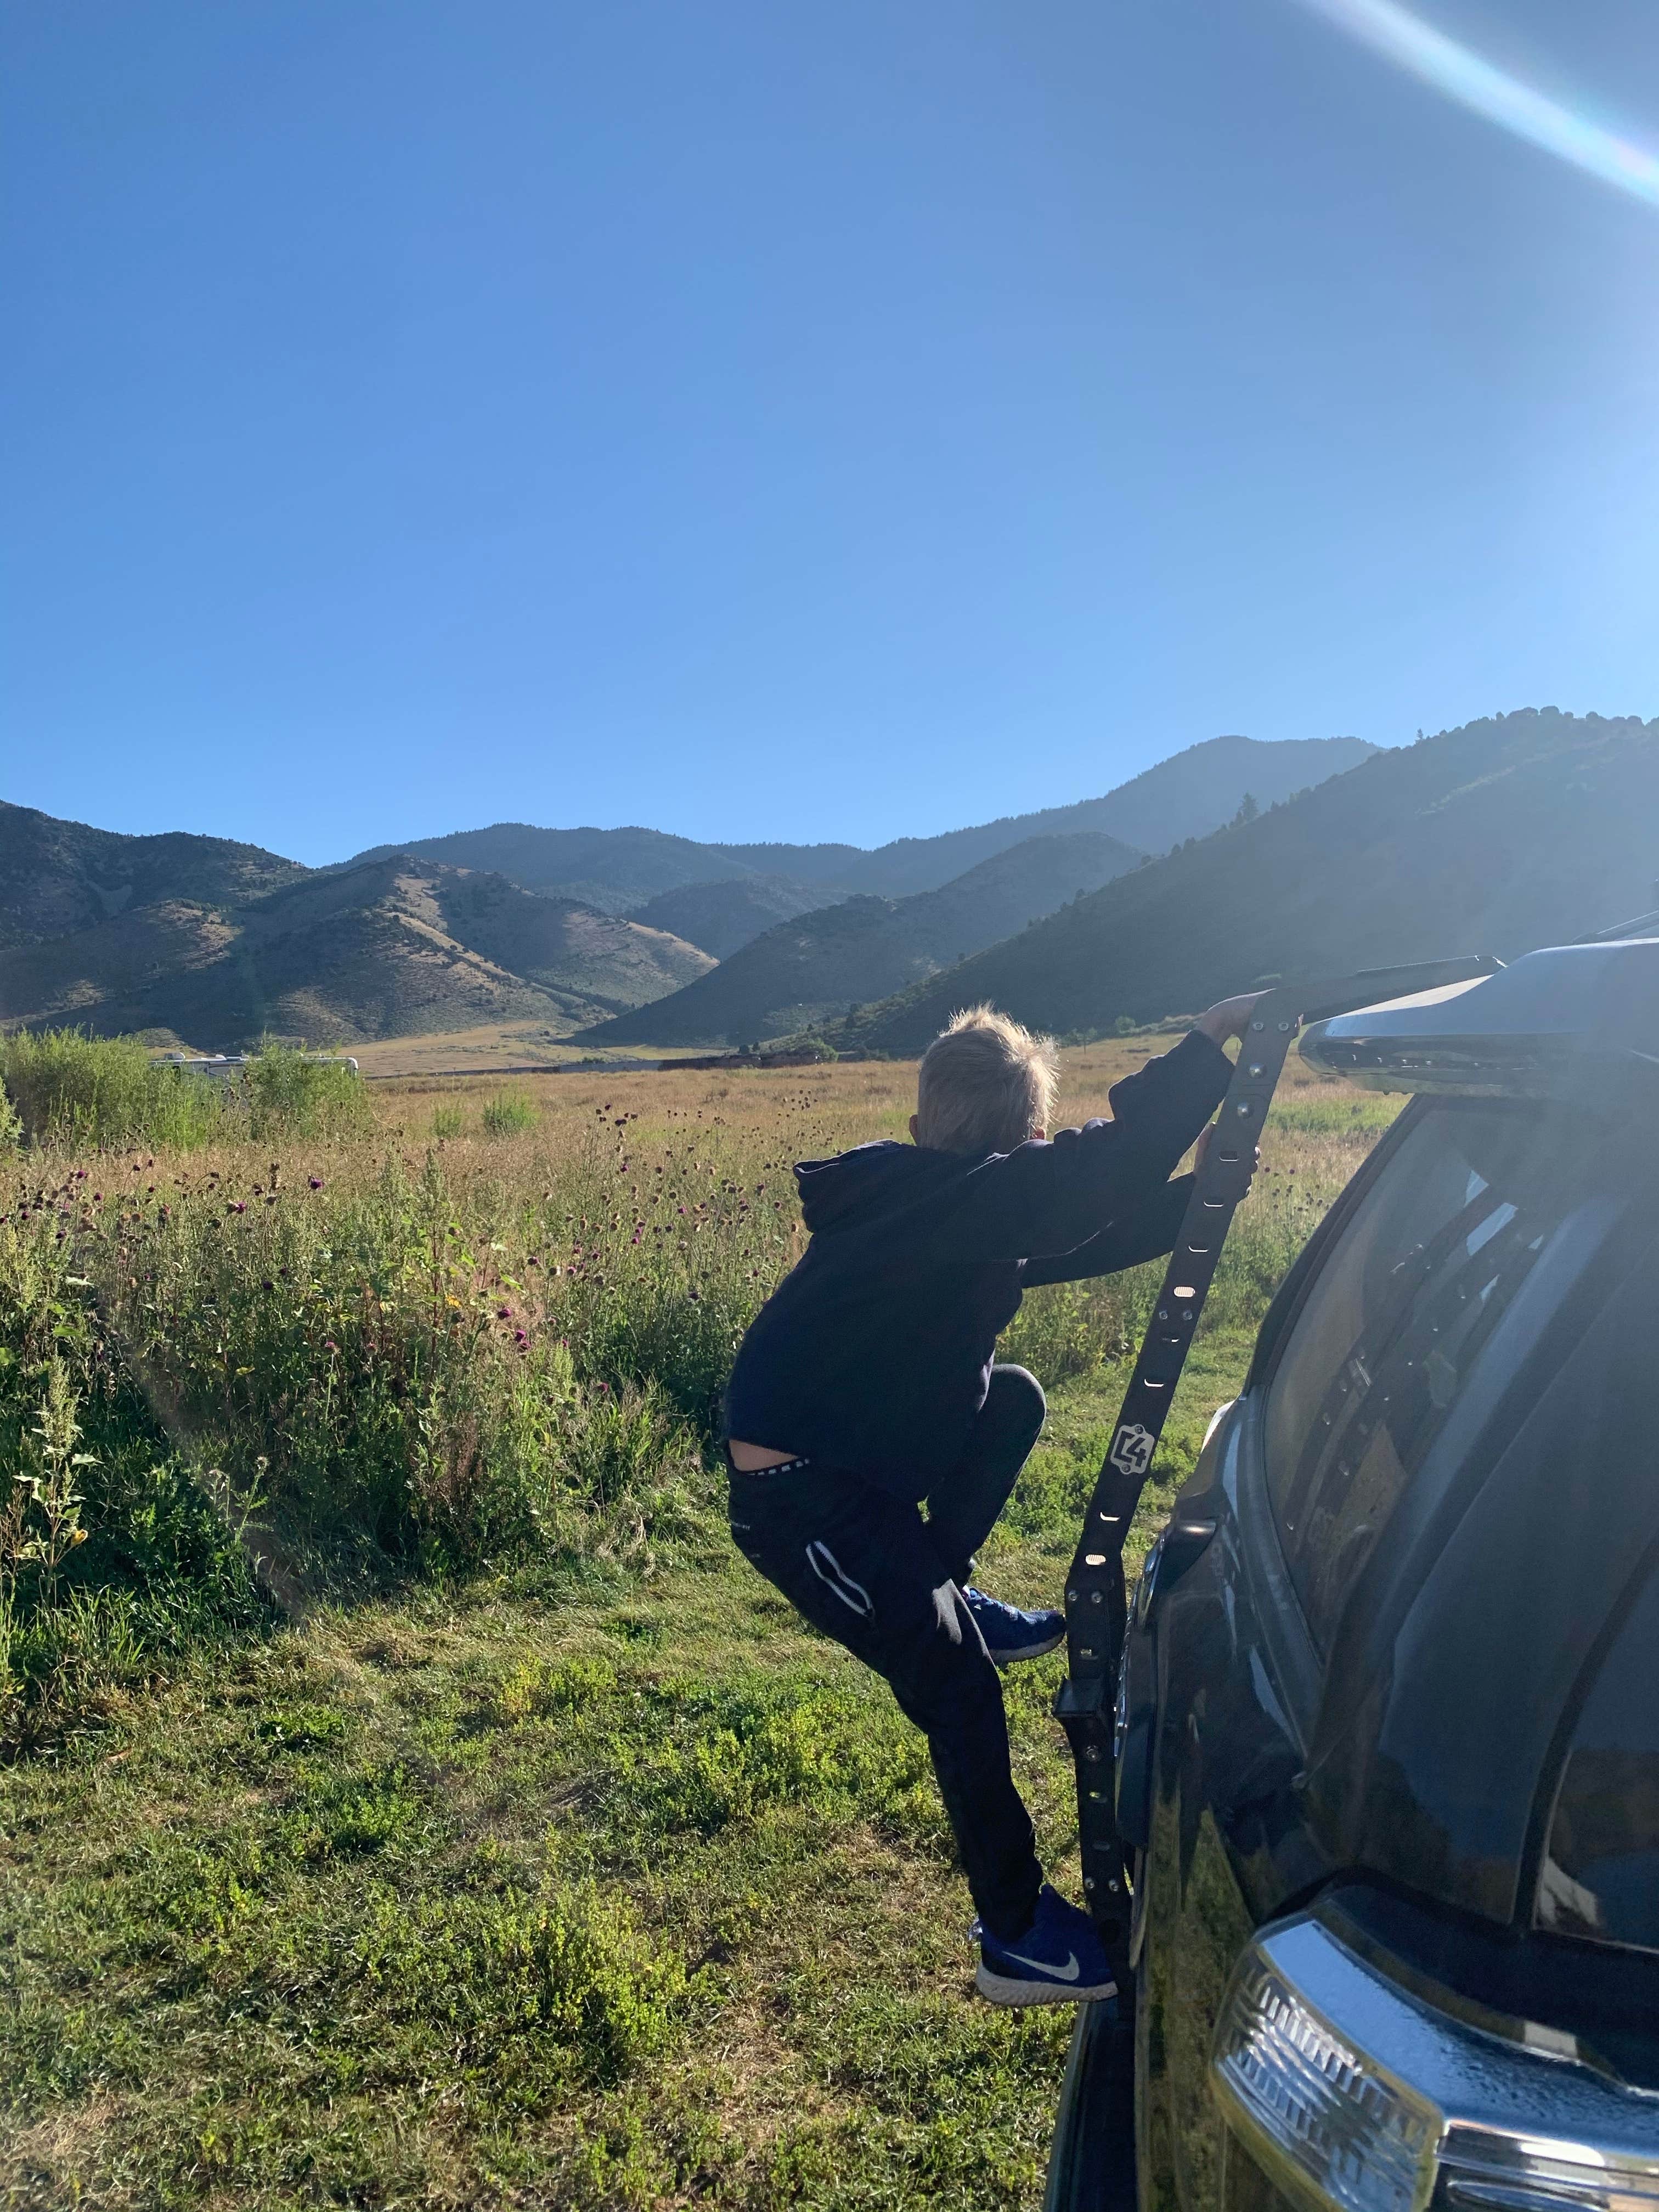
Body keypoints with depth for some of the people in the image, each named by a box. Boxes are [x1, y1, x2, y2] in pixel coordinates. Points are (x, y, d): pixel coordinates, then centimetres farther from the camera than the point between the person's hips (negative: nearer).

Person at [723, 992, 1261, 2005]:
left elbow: (1087, 1232, 12)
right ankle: (1021, 1939, 15)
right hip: (802, 1504, -9)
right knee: (962, 1694, -2)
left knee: (1013, 1398, 17)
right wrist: (1212, 1039, -25)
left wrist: (1205, 1192, 3)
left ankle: (950, 1596, 24)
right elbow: (1094, 1175, -31)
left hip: (849, 1457, 9)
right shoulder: (960, 1201, -21)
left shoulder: (953, 1205, 8)